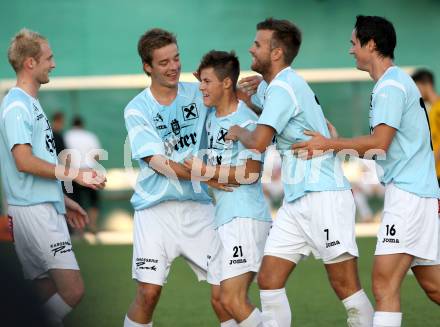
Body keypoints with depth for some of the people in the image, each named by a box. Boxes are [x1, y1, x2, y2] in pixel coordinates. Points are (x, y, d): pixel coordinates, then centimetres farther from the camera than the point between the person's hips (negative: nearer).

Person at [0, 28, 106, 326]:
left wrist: (62, 200, 25)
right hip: (34, 211, -10)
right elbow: (24, 162, -20)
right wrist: (75, 175, -17)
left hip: (46, 208, 10)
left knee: (50, 295, 8)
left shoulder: (30, 104, 18)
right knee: (73, 290, -15)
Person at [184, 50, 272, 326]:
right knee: (220, 299, 10)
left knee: (233, 301, -18)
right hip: (222, 218, 9)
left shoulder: (247, 121, -12)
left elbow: (251, 173, -18)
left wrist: (207, 171, -13)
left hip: (245, 218, -9)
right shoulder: (211, 116, 14)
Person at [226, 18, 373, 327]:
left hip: (324, 197, -10)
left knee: (346, 286, -7)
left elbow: (258, 143, -22)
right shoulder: (268, 87, 15)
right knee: (269, 281, 2)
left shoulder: (283, 87, -14)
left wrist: (239, 131, 0)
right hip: (296, 202, 10)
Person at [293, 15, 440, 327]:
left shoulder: (390, 86, -12)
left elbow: (379, 142, -21)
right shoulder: (399, 82, 20)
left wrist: (329, 144, -14)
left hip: (407, 193, -10)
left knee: (385, 283, -15)